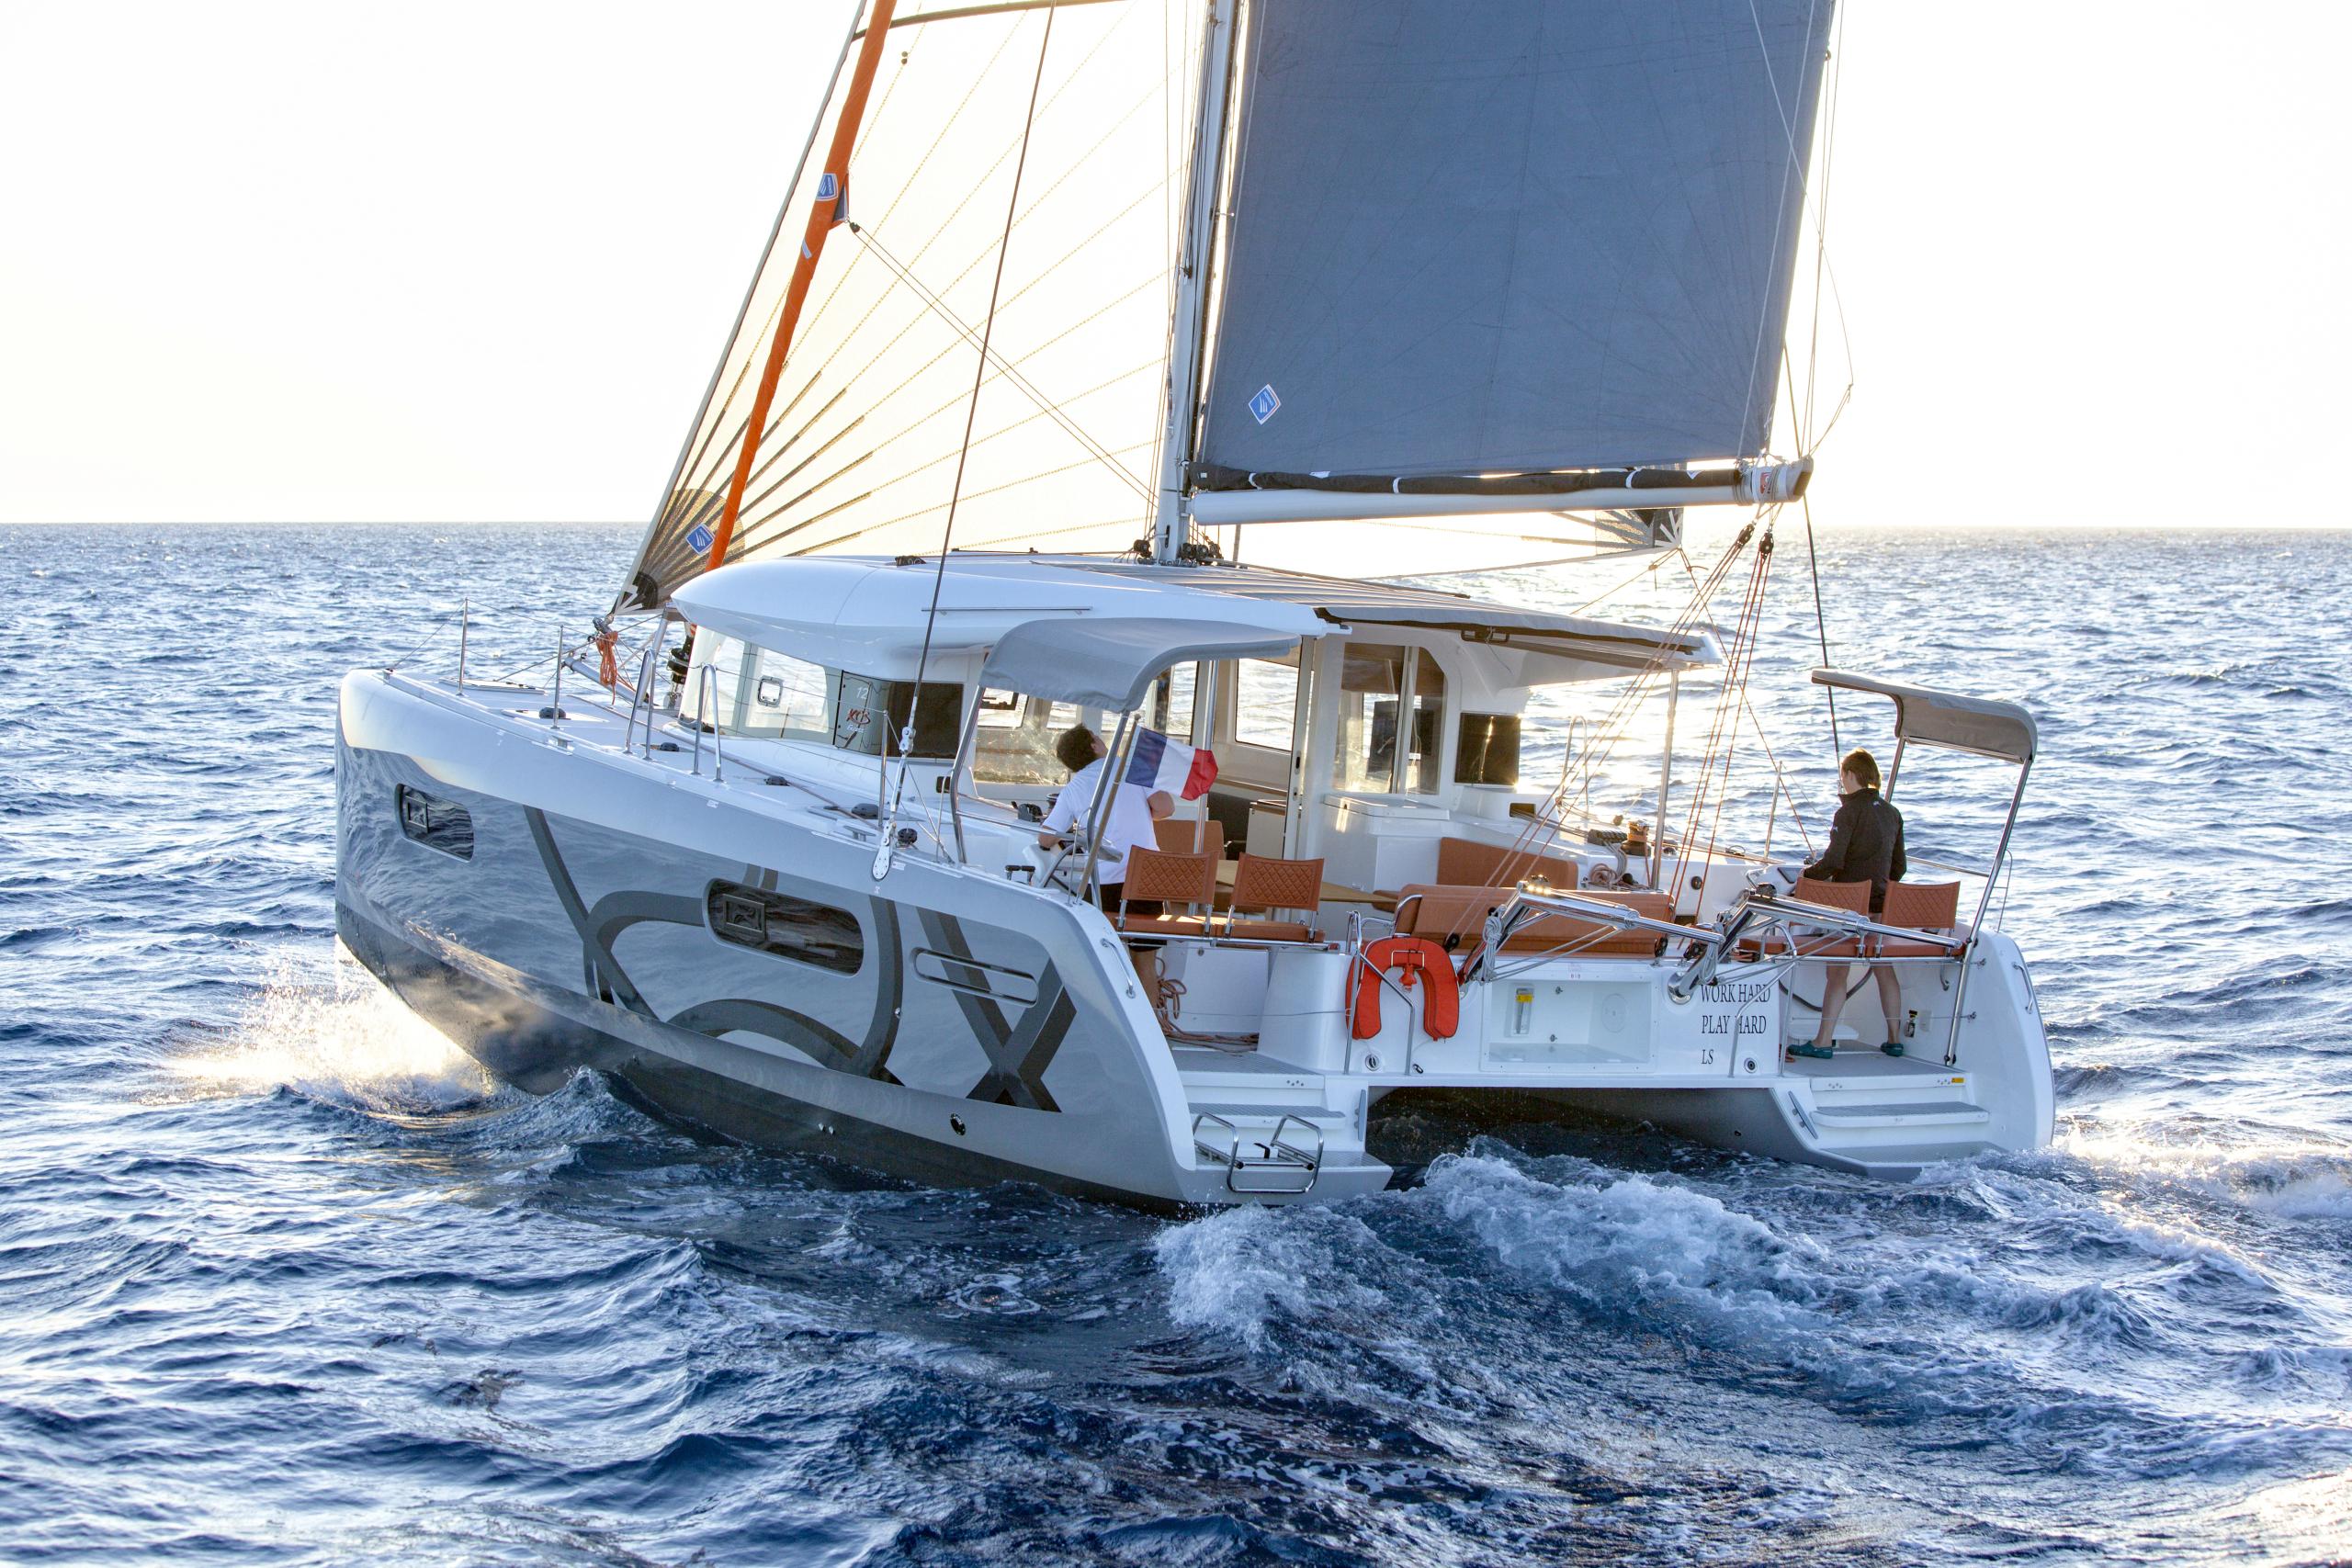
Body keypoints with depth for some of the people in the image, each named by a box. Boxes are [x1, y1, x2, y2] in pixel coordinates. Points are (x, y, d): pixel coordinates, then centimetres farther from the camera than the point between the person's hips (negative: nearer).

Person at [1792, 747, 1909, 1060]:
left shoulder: (1850, 812, -12)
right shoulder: (1891, 814, 9)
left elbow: (1833, 861, -18)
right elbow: (1899, 866, 14)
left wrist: (1805, 876, -4)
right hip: (1881, 904, 7)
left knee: (1836, 972, -4)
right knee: (1884, 969, 14)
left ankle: (1823, 1042, -5)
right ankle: (1894, 1038, 17)